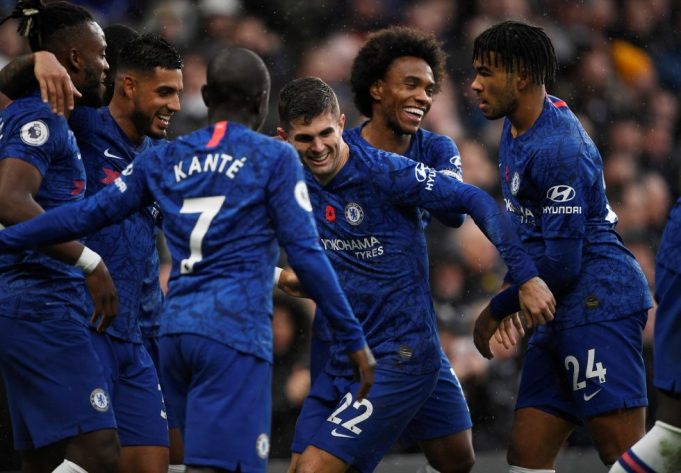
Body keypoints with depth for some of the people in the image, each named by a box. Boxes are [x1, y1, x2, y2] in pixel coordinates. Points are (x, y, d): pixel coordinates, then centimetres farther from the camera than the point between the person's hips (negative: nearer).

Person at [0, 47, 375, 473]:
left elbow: (86, 214, 12)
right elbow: (305, 252, -4)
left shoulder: (165, 160, 14)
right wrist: (354, 339, -1)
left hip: (176, 329, 6)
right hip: (235, 331, -6)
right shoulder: (274, 158, 1)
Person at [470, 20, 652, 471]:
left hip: (599, 303, -10)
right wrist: (512, 284, 18)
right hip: (563, 316, 10)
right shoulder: (518, 126, 13)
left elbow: (561, 262, -19)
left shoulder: (559, 149, -18)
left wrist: (499, 310, -8)